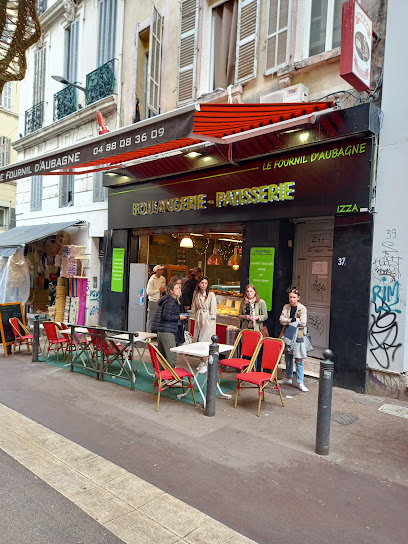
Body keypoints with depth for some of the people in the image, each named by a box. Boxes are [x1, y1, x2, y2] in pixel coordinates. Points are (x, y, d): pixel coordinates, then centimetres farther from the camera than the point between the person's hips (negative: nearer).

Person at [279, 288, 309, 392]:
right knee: (288, 358, 14)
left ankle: (300, 382, 3)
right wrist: (294, 320, -15)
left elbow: (303, 323, -16)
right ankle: (288, 378, 30)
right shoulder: (286, 307, 6)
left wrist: (289, 321, -10)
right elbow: (281, 320, -5)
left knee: (298, 360, -4)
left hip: (298, 336, -4)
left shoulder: (302, 308, -6)